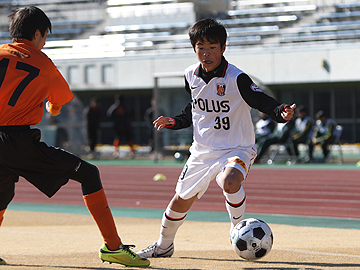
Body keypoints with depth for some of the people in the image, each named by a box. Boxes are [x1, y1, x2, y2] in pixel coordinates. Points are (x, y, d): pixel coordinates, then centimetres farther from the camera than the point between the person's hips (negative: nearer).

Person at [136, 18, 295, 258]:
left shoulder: (237, 79, -19)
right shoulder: (191, 75, 0)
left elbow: (264, 102, -21)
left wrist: (281, 112, -42)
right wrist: (175, 122, 3)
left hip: (236, 149, -6)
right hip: (203, 151, 6)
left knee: (230, 182, -37)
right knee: (181, 200, 14)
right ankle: (164, 245, 41)